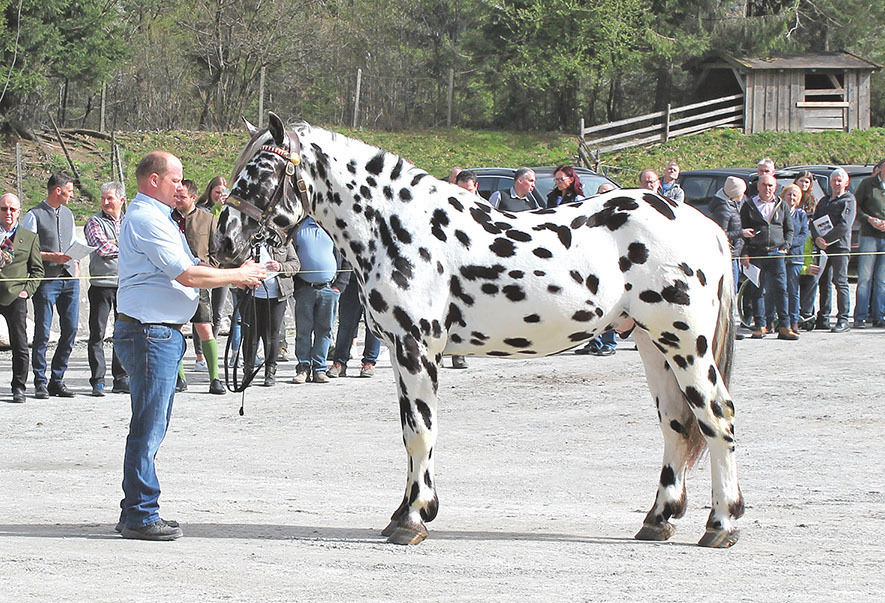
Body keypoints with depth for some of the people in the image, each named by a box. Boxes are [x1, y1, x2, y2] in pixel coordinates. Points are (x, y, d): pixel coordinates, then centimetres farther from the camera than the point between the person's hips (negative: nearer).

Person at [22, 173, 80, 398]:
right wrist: (52, 257, -17)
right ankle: (40, 382, 2)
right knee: (42, 332, -4)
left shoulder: (68, 215, 17)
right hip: (46, 278, -6)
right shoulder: (34, 216, -3)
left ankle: (57, 380, 12)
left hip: (69, 278, 6)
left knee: (70, 330, 3)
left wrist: (76, 270, 11)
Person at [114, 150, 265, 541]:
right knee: (148, 428, -7)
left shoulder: (156, 216, 20)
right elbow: (188, 275, -19)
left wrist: (236, 275, 10)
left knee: (152, 427, 14)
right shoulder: (147, 219, -15)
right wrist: (238, 275, -8)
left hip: (162, 332, 11)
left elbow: (185, 270, 23)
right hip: (149, 331, -11)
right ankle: (140, 516, -4)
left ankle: (136, 511, 19)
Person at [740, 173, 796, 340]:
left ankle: (784, 327, -7)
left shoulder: (781, 206, 14)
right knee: (756, 290, 0)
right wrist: (744, 253, -3)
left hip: (776, 253, 1)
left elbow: (789, 229, 19)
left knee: (780, 288, -7)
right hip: (755, 254, -1)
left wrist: (786, 246, 3)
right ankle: (760, 325, 6)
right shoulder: (749, 206, 8)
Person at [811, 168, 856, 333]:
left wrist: (826, 240, -14)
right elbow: (814, 222, 14)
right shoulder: (824, 201, 22)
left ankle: (843, 320, -7)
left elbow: (844, 225, -9)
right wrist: (817, 239, -6)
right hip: (822, 246, 6)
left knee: (840, 282, -7)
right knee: (824, 282, 6)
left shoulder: (848, 200, 2)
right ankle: (823, 319, 11)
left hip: (840, 245, -6)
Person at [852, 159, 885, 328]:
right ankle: (860, 317, -4)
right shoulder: (867, 184, 5)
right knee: (865, 278, -6)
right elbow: (855, 207, 5)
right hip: (869, 236, -2)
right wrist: (869, 220, -9)